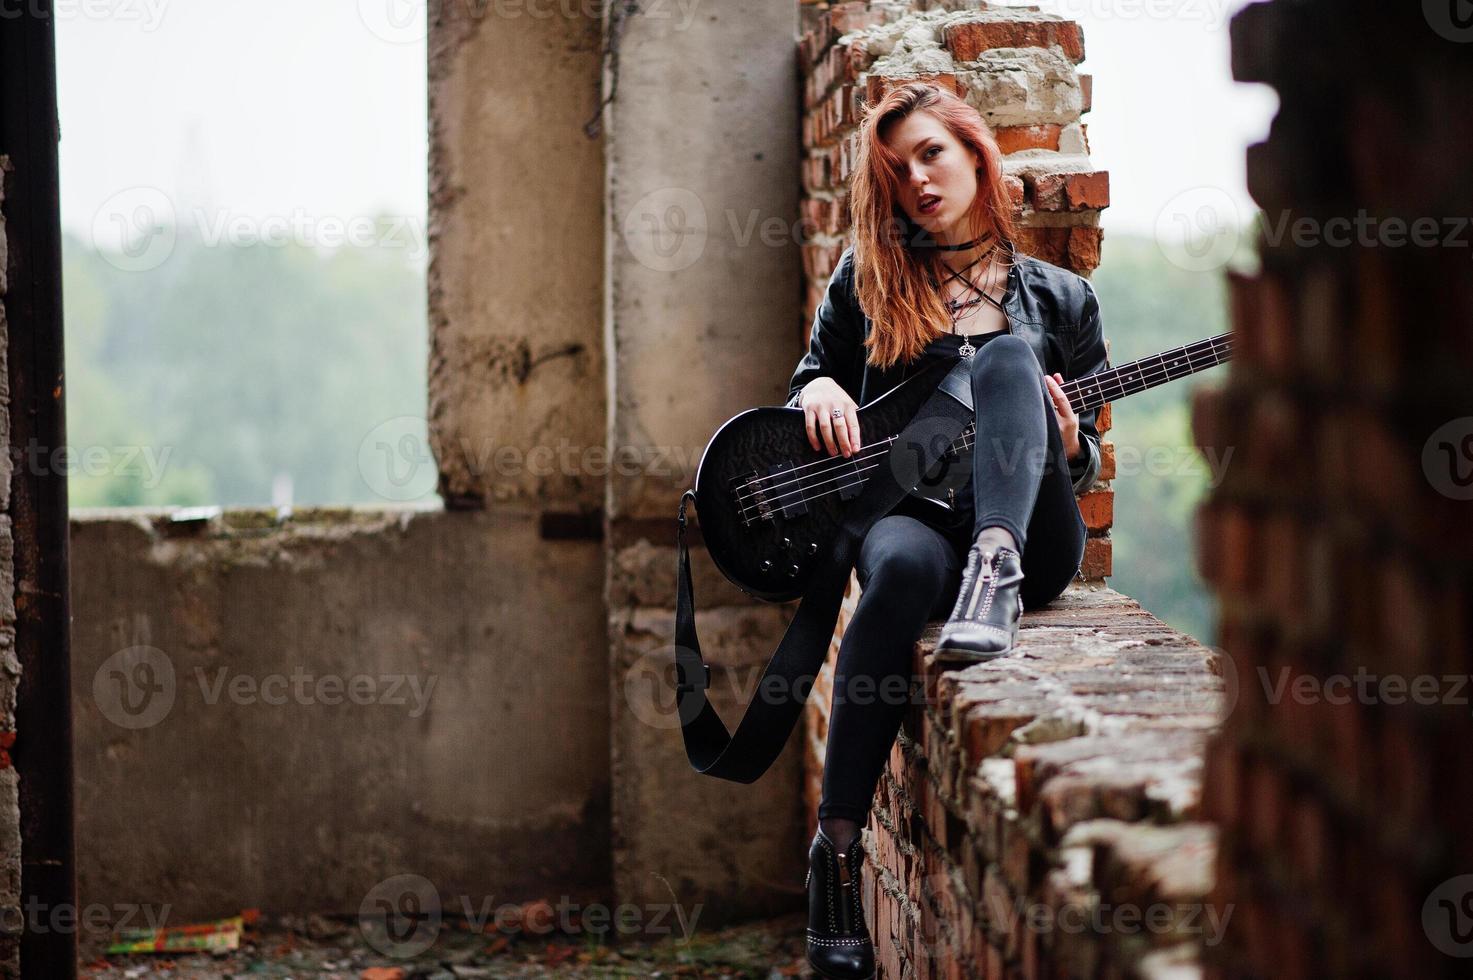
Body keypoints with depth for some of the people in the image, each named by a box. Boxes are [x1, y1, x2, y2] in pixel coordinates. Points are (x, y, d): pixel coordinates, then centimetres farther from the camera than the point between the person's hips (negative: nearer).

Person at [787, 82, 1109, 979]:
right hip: (908, 509, 0)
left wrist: (1069, 449, -9)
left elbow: (1088, 461, 16)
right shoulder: (867, 279, 14)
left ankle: (996, 570, -44)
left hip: (1030, 532, 0)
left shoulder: (1059, 297, 14)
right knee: (905, 566, -40)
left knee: (1008, 357, -25)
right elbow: (810, 378, 20)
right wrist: (819, 391, -5)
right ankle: (837, 848, -39)